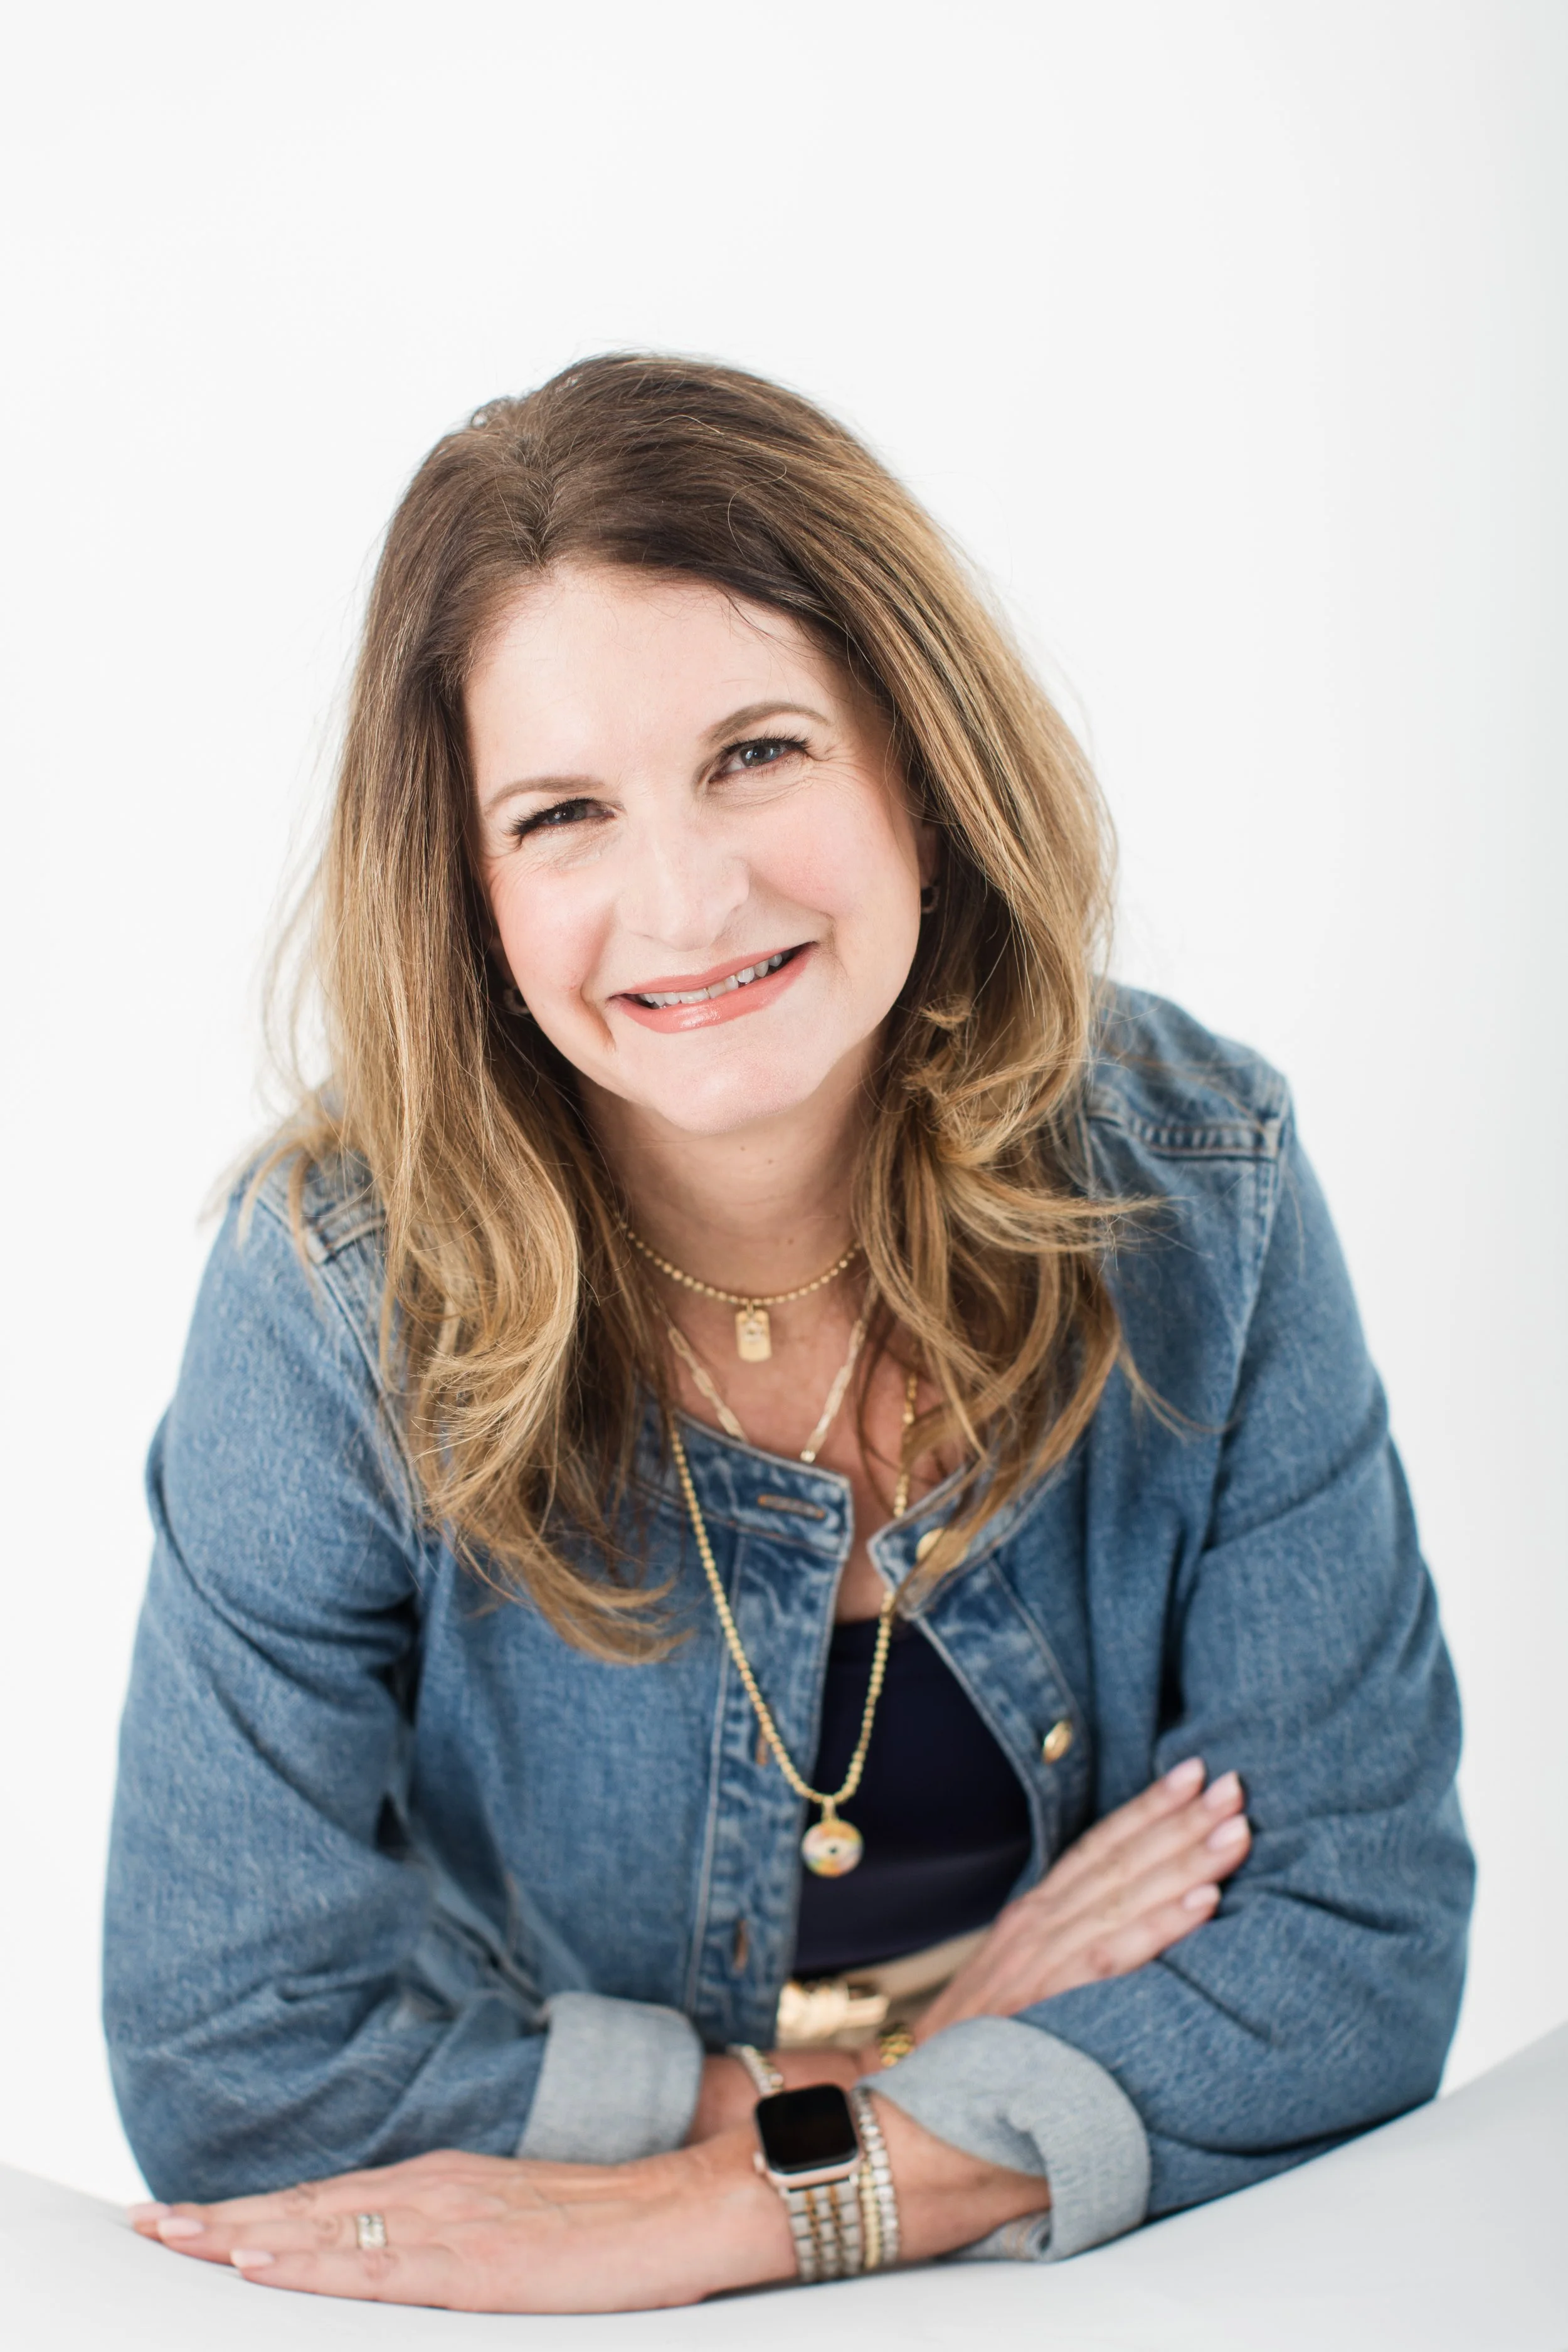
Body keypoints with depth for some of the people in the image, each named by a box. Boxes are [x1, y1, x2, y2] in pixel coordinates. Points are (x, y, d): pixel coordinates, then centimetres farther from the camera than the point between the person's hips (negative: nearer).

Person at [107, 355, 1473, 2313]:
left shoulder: (1196, 1194, -11)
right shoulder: (344, 1292, -17)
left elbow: (1364, 1925, -10)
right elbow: (233, 2065, -15)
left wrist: (746, 2199, -20)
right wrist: (934, 2061, -15)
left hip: (1143, 2284, 2)